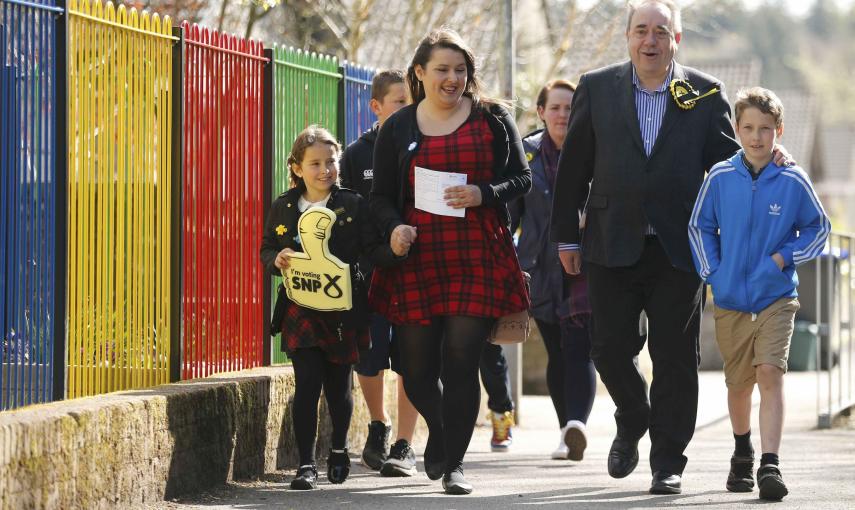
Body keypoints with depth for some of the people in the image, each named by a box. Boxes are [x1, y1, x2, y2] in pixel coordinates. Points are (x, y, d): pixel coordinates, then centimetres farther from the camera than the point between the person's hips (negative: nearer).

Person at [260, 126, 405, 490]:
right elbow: (267, 249, 13)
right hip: (300, 309, 0)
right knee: (307, 384, -9)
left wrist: (393, 251, -24)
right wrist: (276, 260, -9)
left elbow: (372, 249, -4)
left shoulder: (352, 205, -2)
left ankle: (339, 450, 35)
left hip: (343, 309, 0)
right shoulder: (283, 208, 3)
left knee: (338, 387, 11)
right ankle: (306, 464, -4)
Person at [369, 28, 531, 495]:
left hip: (478, 261, -1)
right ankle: (439, 430, 36)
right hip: (417, 260, 2)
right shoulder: (397, 129, 9)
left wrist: (484, 194, -11)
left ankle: (453, 462, 2)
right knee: (417, 370, 4)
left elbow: (521, 178, 9)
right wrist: (394, 227, -10)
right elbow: (381, 195, 11)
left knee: (460, 361, -9)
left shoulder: (492, 119, 6)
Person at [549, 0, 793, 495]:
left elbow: (728, 160, 8)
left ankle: (669, 462, 10)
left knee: (675, 357, 1)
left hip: (679, 250, -1)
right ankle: (633, 423, 33)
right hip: (613, 247, 1)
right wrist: (567, 236, 6)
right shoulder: (596, 89, 5)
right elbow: (573, 168, 7)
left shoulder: (705, 94, 3)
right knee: (611, 348, 3)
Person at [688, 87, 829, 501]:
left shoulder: (793, 181, -6)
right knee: (738, 383, 13)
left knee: (769, 373, -18)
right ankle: (742, 452, 38)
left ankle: (770, 465, -22)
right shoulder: (720, 177, -3)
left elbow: (818, 228, 6)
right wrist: (711, 272, 0)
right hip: (730, 299, 2)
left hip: (776, 297, -2)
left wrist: (785, 257, -8)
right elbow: (699, 227, 9)